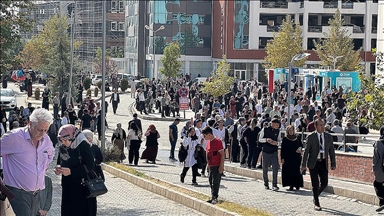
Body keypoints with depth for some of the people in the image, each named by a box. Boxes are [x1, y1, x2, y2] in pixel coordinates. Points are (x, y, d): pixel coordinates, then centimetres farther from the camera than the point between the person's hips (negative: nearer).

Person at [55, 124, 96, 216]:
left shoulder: (84, 146, -14)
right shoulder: (63, 147, 5)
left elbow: (90, 166, -17)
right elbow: (60, 163, 19)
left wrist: (71, 171, -22)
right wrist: (58, 168, -5)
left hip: (82, 188, -6)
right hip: (68, 187, 6)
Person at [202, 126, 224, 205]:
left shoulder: (217, 141, -16)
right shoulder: (208, 141, 10)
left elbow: (222, 154, -16)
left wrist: (221, 166, -18)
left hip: (217, 166, -9)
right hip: (211, 166, 9)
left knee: (215, 182, -6)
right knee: (211, 181, 11)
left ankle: (214, 197, -3)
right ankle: (213, 197, 18)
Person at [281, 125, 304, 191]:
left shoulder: (297, 138, 7)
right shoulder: (285, 139, 2)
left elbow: (301, 145, 16)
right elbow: (282, 149, 0)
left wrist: (299, 148, -7)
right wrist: (282, 158, -6)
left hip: (296, 158, 1)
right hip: (288, 158, -1)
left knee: (296, 171, -3)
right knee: (289, 172, -5)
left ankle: (297, 185, 4)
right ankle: (291, 186, -1)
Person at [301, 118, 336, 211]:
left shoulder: (328, 137, 4)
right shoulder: (311, 137, -6)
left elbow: (331, 151, 8)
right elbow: (306, 151, -4)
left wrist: (333, 164, 4)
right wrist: (303, 164, -7)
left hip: (323, 163, 3)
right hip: (313, 163, -3)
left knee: (324, 183, 1)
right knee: (315, 184, 0)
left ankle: (316, 195, 30)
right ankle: (316, 203, 12)